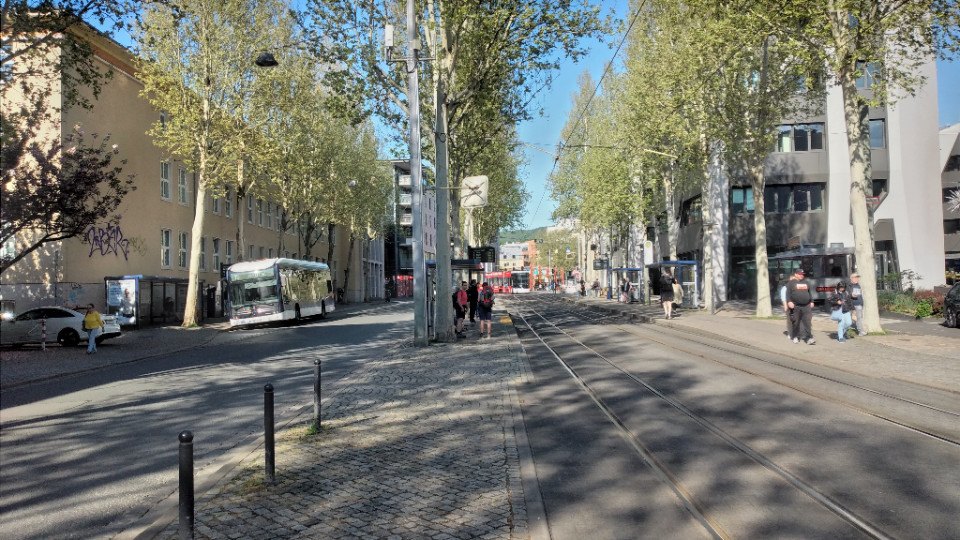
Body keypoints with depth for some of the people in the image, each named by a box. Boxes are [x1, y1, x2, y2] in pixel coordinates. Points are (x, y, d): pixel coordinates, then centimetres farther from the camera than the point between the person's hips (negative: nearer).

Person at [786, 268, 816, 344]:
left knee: (808, 322, -6)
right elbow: (788, 293, -4)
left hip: (806, 306, 4)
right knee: (796, 323, 4)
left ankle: (809, 338, -9)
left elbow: (809, 293, 26)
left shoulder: (806, 283, 19)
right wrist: (789, 302, -15)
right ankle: (796, 337, 17)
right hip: (796, 307, -3)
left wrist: (812, 301, 18)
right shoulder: (791, 283, 3)